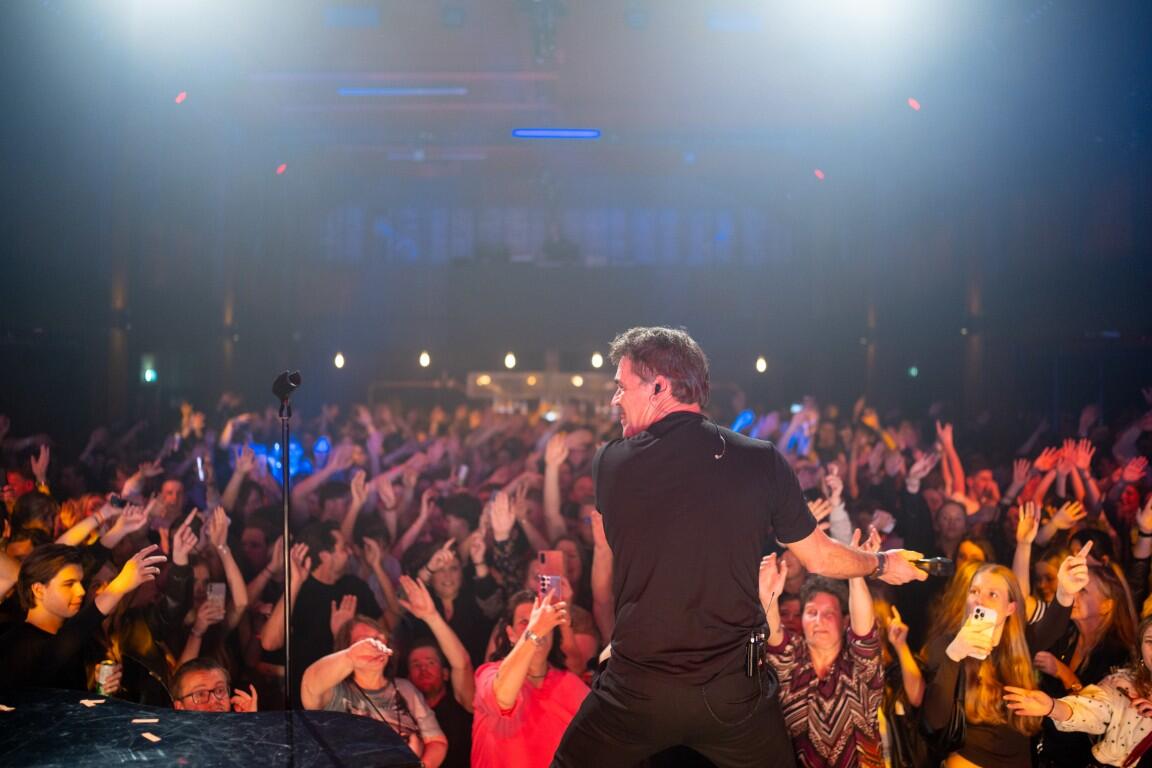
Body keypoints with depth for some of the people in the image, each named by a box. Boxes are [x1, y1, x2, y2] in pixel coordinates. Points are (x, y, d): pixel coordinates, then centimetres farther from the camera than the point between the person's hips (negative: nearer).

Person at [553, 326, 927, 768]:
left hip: (637, 686, -1)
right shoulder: (762, 461, -5)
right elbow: (820, 558, 6)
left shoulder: (609, 464, -4)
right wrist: (882, 565, 25)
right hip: (735, 690, 1)